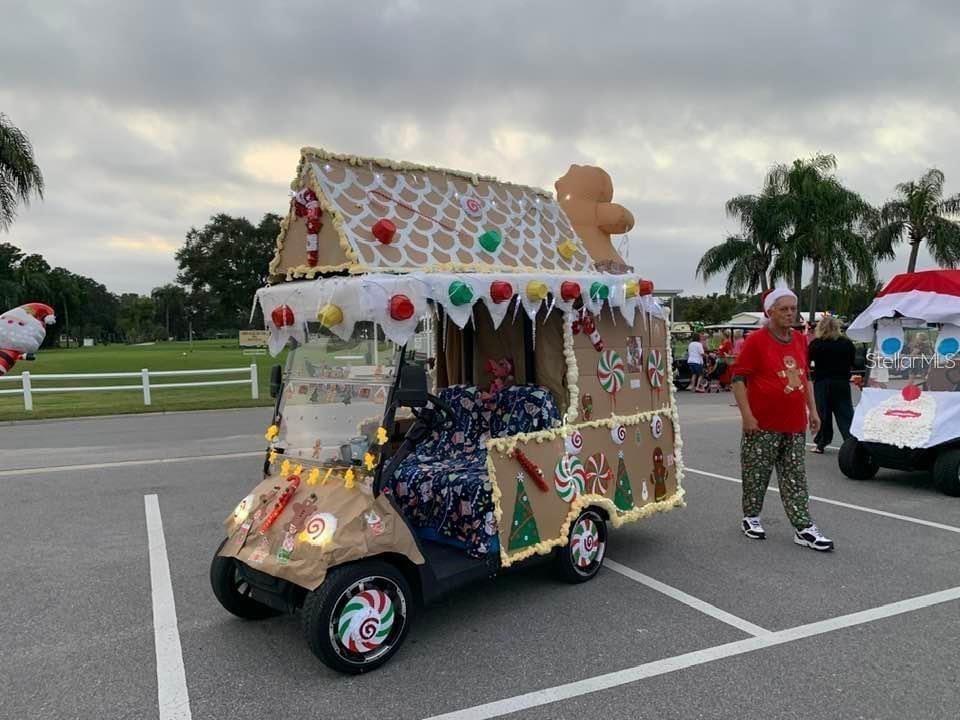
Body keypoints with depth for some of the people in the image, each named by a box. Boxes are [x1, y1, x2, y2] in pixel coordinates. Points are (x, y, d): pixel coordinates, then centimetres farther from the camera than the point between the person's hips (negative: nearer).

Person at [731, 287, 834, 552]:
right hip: (764, 425, -6)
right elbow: (738, 379, -11)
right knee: (757, 474, 6)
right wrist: (747, 416, -17)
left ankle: (803, 528, 11)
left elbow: (805, 377, 20)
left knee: (796, 478, 8)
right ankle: (751, 518, 23)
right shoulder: (756, 340, -10)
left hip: (795, 424, 6)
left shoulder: (800, 340, 10)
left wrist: (812, 410, 15)